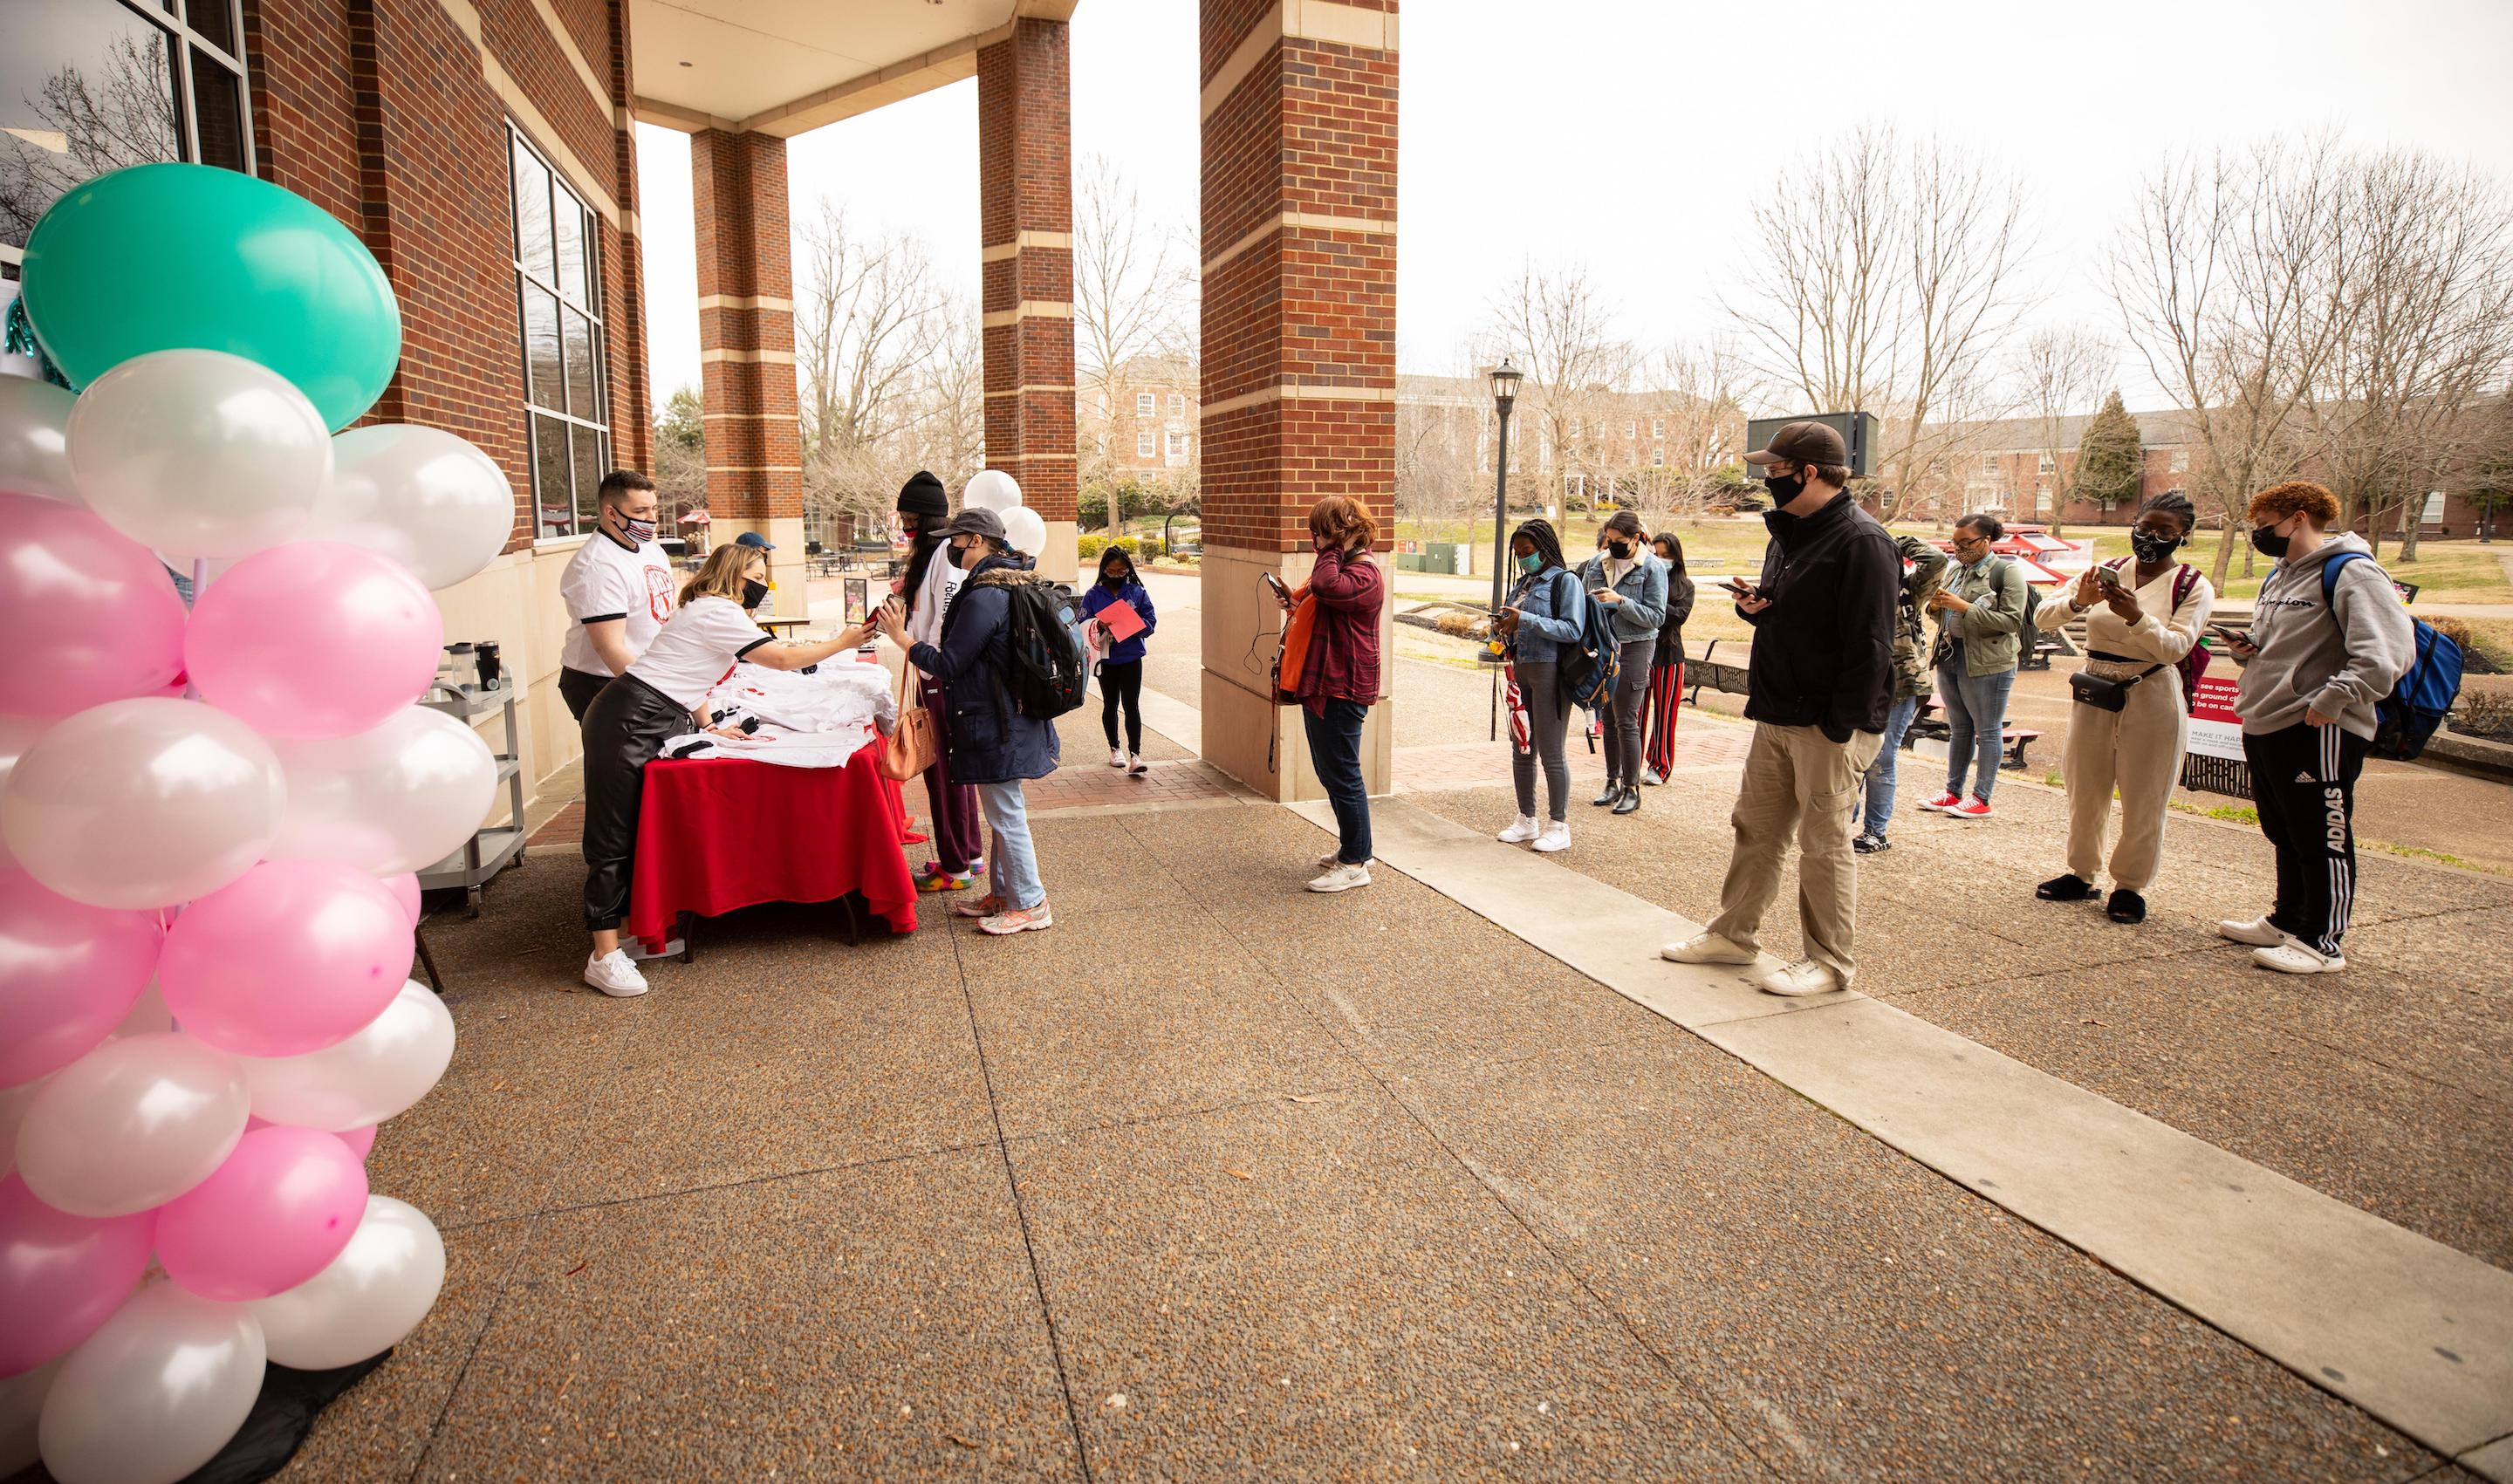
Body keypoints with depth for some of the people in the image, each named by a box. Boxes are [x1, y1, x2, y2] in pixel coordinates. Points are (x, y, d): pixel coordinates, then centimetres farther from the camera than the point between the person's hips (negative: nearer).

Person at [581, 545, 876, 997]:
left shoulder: (703, 610, 20)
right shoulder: (718, 611, -10)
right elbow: (782, 659, -12)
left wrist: (708, 726, 14)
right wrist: (841, 643, -3)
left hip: (653, 721, 10)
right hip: (629, 719, -10)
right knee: (614, 836, -10)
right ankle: (604, 957, -9)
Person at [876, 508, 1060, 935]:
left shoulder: (983, 598, -21)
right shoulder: (1008, 586, 11)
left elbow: (949, 665, -18)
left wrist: (902, 637, -8)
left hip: (995, 727, -10)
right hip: (1007, 719, 10)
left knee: (1006, 814, -1)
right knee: (1002, 812, 18)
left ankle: (1030, 905, 9)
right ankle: (1003, 893, 30)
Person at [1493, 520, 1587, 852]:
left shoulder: (1566, 581, -7)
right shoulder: (1523, 582, 15)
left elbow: (1573, 630, -17)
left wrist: (1526, 620, -21)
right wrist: (1505, 629, 0)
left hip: (1551, 672, -8)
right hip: (1521, 671, 8)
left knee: (1551, 753, -2)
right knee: (1522, 751, 13)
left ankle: (1559, 826, 9)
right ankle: (1526, 820, 25)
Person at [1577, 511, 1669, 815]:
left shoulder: (1653, 567, -7)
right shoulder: (1596, 563, 6)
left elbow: (1656, 617, -12)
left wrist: (1620, 601, -22)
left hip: (1634, 648, -5)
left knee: (1626, 721, -5)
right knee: (1608, 718, 11)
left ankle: (1631, 788, 6)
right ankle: (1613, 782, 21)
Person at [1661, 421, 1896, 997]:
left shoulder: (1861, 542, -15)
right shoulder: (1788, 534, 14)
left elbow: (1869, 644, -20)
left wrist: (1842, 727, -22)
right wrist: (1752, 604, 2)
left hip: (1829, 726, -9)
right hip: (1776, 717, 9)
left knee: (1824, 844, 1)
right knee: (1754, 829, 15)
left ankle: (1830, 962, 15)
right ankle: (1733, 934, 27)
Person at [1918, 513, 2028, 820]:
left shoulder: (2007, 572, -8)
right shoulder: (1956, 570, 12)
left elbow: (2011, 621, -16)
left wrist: (1965, 607, -21)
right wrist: (1937, 606, -2)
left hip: (1986, 663, -7)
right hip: (1949, 657, 7)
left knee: (1988, 731, 1)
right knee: (1959, 729, 14)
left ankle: (1981, 799, 6)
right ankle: (1953, 792, 21)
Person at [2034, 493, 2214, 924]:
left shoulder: (2194, 587, -2)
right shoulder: (2106, 572, 4)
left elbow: (2175, 647, -16)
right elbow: (2042, 619, -4)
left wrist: (2136, 617, -31)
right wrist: (2077, 601, -24)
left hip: (2151, 701, -3)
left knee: (2144, 801, 2)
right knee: (2084, 792, 10)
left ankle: (2131, 886, 15)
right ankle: (2081, 874, 23)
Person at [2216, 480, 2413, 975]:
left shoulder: (2349, 572, -13)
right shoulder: (2278, 576, 17)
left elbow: (2389, 652, -22)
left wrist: (2334, 699, -24)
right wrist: (2245, 651, 8)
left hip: (2318, 731, -9)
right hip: (2263, 726, 9)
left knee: (2323, 840, 0)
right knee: (2285, 837, 19)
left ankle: (2321, 943, 8)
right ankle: (2287, 923, 31)